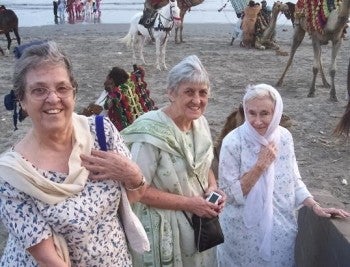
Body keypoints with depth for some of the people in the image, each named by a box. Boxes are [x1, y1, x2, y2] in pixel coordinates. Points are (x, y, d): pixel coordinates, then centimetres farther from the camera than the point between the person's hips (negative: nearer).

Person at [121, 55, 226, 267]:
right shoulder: (152, 133, -26)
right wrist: (188, 203, -22)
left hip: (199, 219, 7)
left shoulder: (201, 122, -3)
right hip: (163, 227, -7)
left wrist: (213, 187, -8)